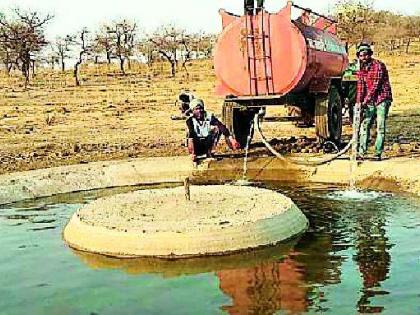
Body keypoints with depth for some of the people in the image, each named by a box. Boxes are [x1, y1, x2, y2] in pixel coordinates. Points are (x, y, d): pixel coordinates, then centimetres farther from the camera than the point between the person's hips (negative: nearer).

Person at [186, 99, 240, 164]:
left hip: (207, 143, 2)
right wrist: (192, 153, -42)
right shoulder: (190, 120, -16)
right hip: (197, 144, -2)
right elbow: (190, 138, -28)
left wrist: (231, 139, -40)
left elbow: (222, 127, -25)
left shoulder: (209, 117, -13)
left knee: (217, 129, -20)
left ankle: (209, 151, -12)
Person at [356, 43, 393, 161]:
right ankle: (361, 153, 2)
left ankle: (378, 153, -3)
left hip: (382, 99, -6)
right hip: (370, 101, 6)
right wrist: (358, 102, -7)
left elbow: (376, 85, -17)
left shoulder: (378, 65, -11)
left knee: (381, 127, -6)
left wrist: (366, 100, -20)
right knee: (365, 125, 0)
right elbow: (360, 87, 6)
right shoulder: (361, 70, 10)